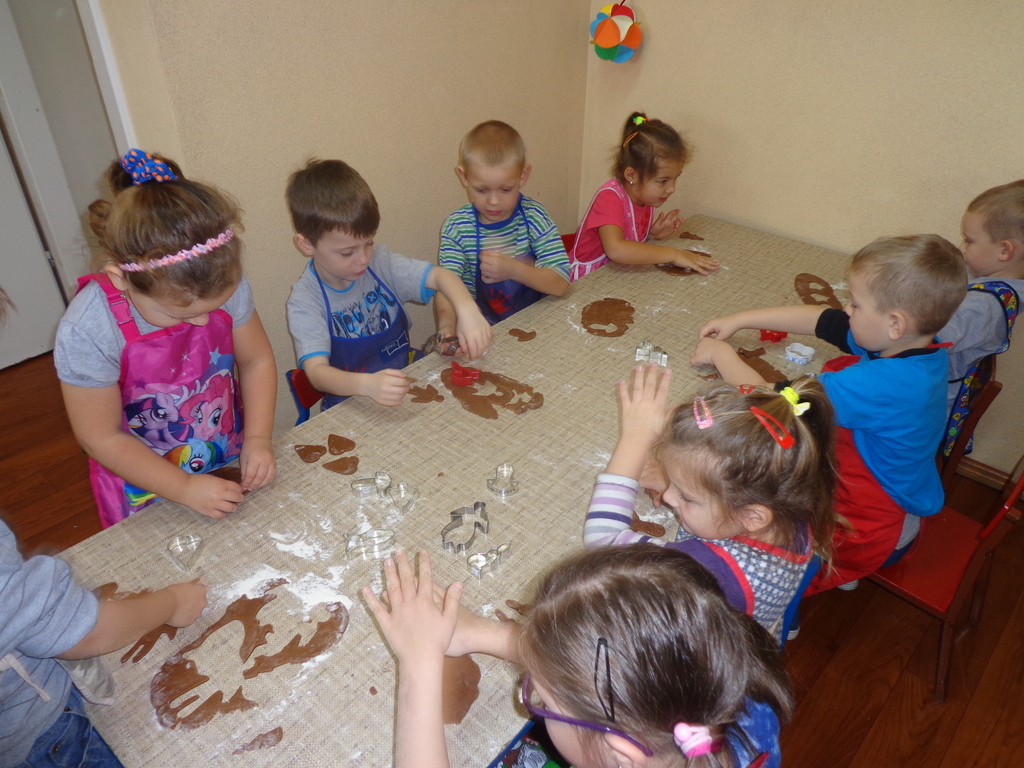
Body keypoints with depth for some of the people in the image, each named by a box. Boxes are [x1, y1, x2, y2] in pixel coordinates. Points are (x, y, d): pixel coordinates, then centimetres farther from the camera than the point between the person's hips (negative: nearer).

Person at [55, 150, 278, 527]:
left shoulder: (225, 285, -22)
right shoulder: (86, 332, -29)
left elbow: (256, 360, -7)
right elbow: (102, 438, -19)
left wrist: (258, 438, -16)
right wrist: (186, 490, -20)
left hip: (231, 465, 3)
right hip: (147, 491, -3)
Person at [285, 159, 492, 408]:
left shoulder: (380, 262, -4)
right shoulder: (305, 301, -15)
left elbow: (439, 276, -8)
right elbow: (316, 371, -26)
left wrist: (468, 310, -30)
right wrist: (367, 384, -47)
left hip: (405, 386, 3)